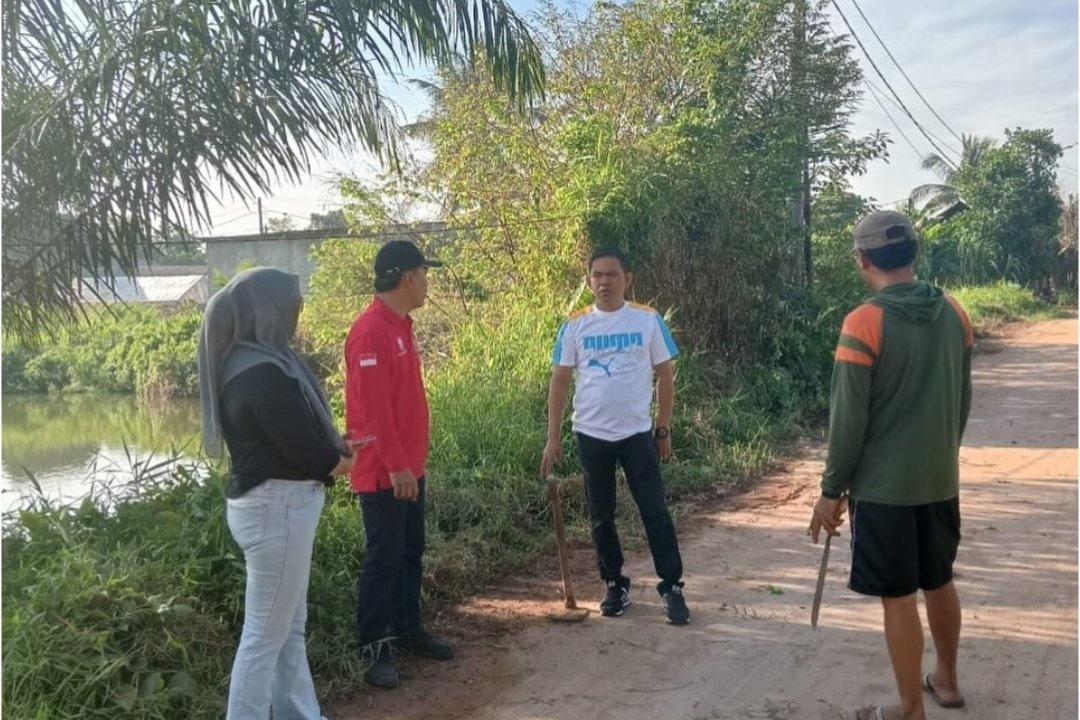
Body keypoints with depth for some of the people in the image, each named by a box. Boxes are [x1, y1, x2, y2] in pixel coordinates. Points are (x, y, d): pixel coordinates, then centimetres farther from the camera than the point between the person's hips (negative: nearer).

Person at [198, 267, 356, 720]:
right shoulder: (264, 374, -22)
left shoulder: (247, 361, 9)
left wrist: (334, 448, 4)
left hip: (277, 504, 10)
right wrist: (342, 461, -1)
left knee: (289, 627, 20)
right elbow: (307, 452, -21)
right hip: (277, 507, -10)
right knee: (266, 634, 2)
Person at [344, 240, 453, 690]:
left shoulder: (399, 325, 12)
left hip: (409, 466, 10)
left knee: (410, 554, 17)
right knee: (384, 559, 0)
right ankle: (374, 648, 12)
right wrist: (396, 465, -22)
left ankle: (408, 630, 30)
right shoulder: (371, 331, -19)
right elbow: (373, 407, -23)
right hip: (384, 472, -10)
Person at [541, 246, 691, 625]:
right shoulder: (575, 325, -1)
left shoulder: (648, 320, -2)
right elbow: (560, 381, 2)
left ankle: (672, 587, 13)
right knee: (601, 517, 10)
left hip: (638, 433, -1)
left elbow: (665, 376, 4)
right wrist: (553, 437, -1)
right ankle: (615, 586, 25)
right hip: (591, 435, 1)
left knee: (655, 511, 2)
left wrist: (664, 430, 4)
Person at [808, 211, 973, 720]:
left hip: (884, 485, -6)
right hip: (940, 479, 7)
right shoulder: (954, 314, 1)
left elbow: (849, 419, -16)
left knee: (898, 597, 5)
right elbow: (963, 400, 10)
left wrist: (832, 489, -7)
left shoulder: (864, 323, -19)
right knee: (938, 582, 22)